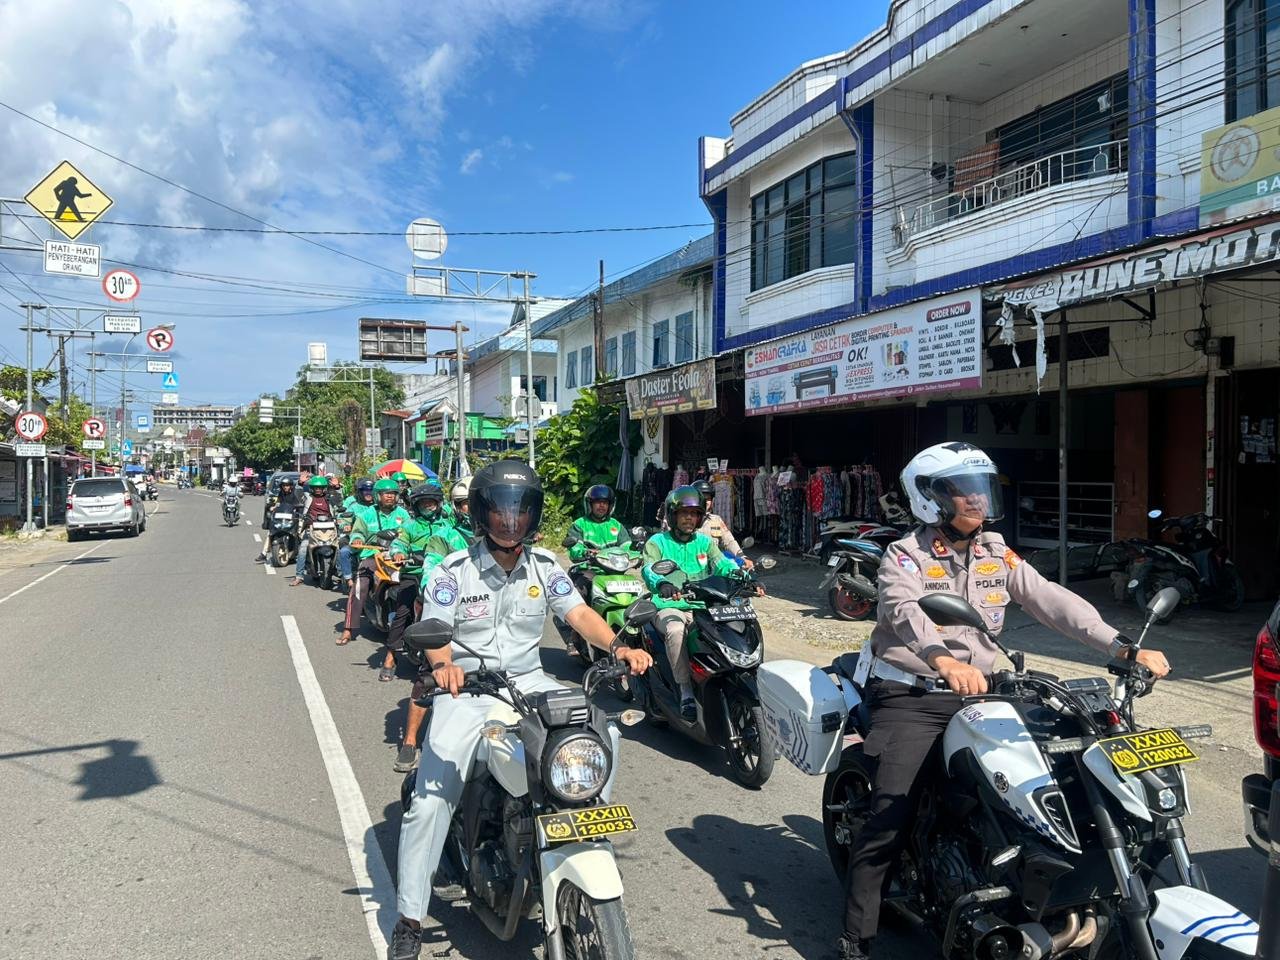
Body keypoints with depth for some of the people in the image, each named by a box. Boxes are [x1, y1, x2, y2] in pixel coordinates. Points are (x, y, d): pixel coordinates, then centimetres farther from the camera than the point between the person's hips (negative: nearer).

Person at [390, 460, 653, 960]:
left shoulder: (544, 566, 2)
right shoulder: (453, 572, -8)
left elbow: (579, 612, -6)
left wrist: (616, 647, -24)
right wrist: (442, 664, -39)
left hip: (528, 683, 3)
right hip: (466, 690, -3)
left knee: (602, 729, -14)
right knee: (430, 801, -12)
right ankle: (410, 918, 5)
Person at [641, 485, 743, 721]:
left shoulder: (704, 542, 15)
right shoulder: (657, 542, 4)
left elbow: (720, 563, -3)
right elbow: (649, 568, -15)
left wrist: (736, 571, -27)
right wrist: (661, 582, -39)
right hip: (669, 607, -3)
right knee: (676, 629, -36)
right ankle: (686, 690, -28)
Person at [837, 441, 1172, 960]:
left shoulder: (996, 554, 10)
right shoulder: (904, 557, -7)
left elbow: (1051, 601, 0)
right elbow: (906, 611, -27)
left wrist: (1125, 648, -13)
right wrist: (945, 662, -47)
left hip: (975, 694, 6)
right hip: (910, 698, -5)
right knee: (890, 819, -13)